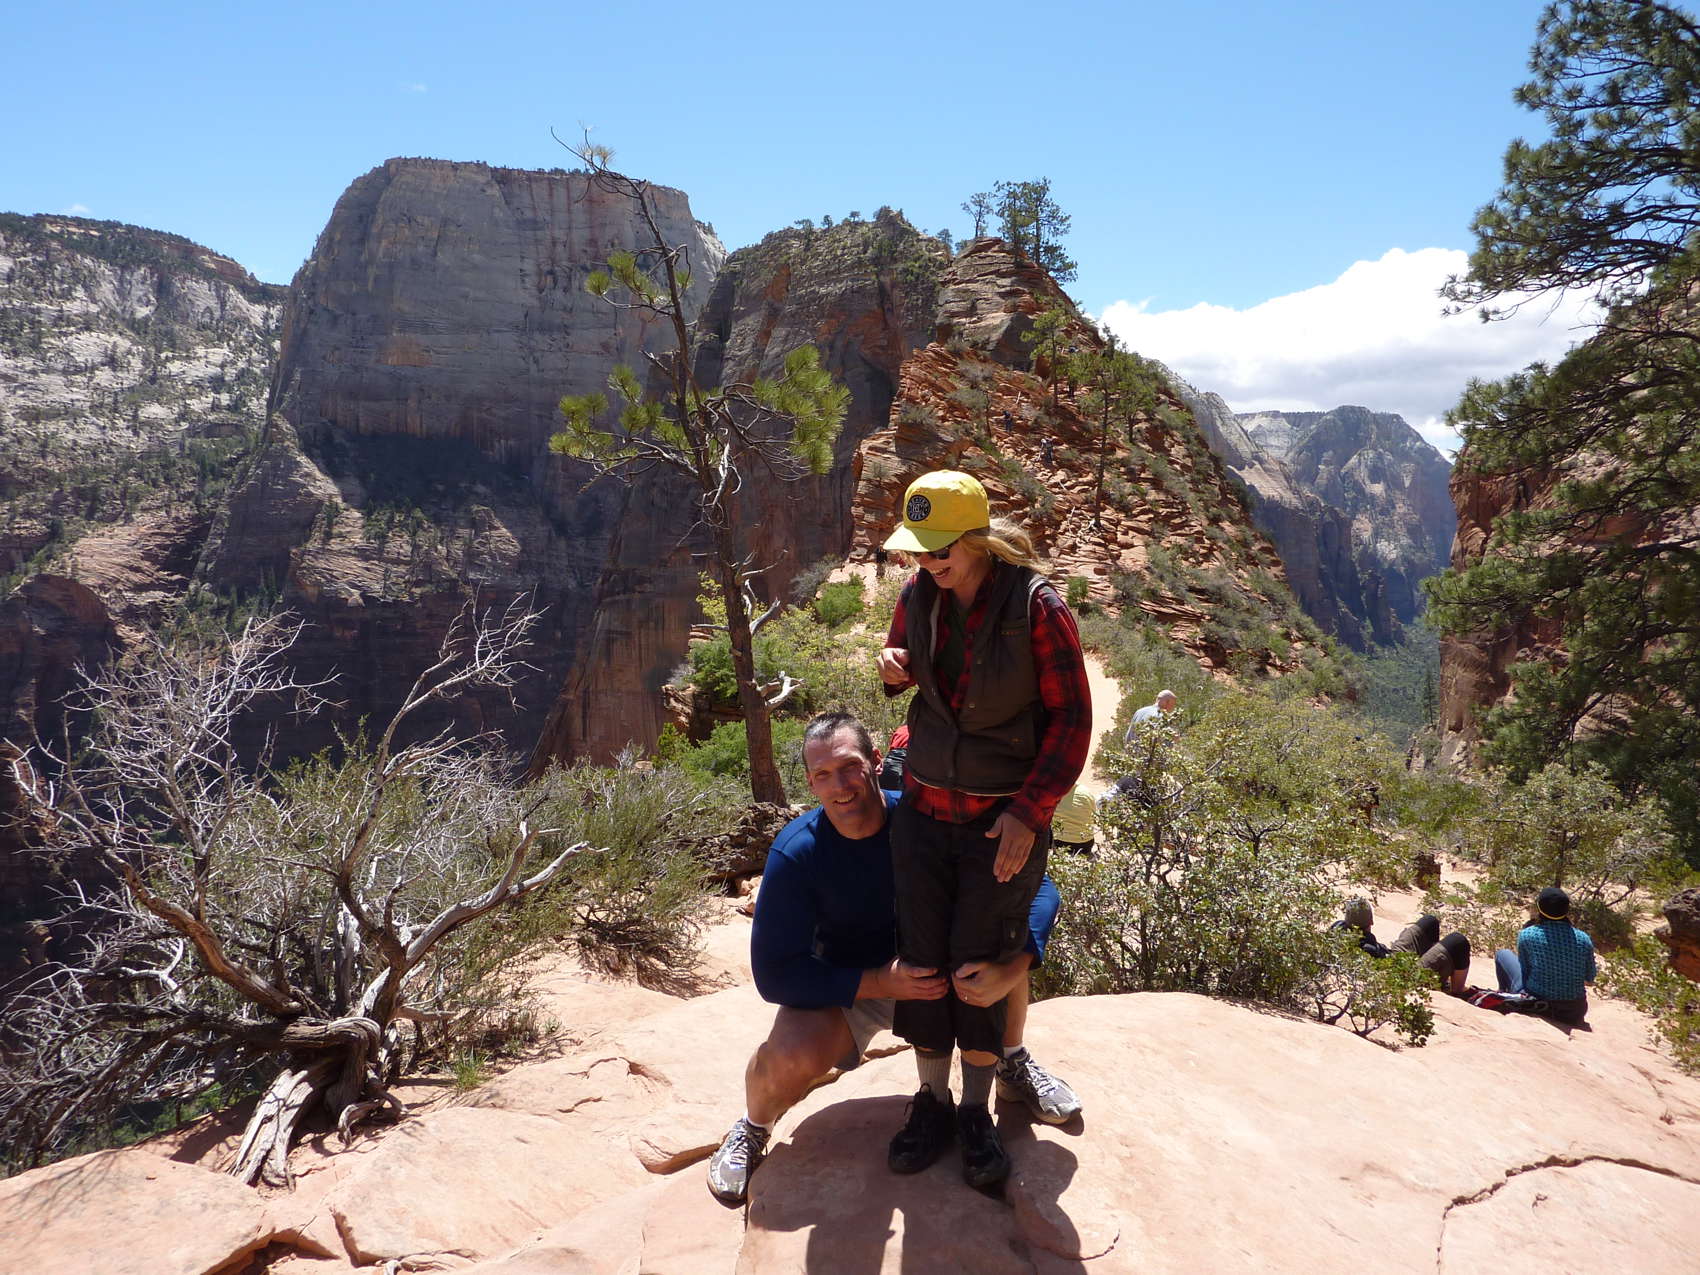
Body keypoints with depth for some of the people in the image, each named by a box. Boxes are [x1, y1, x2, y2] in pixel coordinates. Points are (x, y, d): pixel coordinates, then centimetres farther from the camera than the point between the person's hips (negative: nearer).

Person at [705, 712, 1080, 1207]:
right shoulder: (796, 852, -25)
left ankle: (1013, 1062, 3)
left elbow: (1039, 889, -20)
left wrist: (1010, 971, -39)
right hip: (845, 983, -2)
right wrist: (881, 982, -32)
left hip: (929, 963, 2)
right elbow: (775, 972, -22)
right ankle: (752, 1129, 4)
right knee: (792, 1056, -33)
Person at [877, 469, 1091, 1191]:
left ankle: (976, 1111, 22)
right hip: (925, 806, 4)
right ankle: (931, 1102, 24)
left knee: (982, 961, 2)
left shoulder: (1036, 606, -16)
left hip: (1006, 817, -4)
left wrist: (1029, 812, -17)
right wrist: (894, 671, -8)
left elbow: (1072, 717, -11)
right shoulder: (919, 593, -2)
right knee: (921, 955, 6)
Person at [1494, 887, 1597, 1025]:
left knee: (1502, 954, 20)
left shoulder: (1527, 935, -13)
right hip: (1574, 1015, 3)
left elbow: (1524, 971, -2)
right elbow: (1589, 980, 5)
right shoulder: (1583, 939, -7)